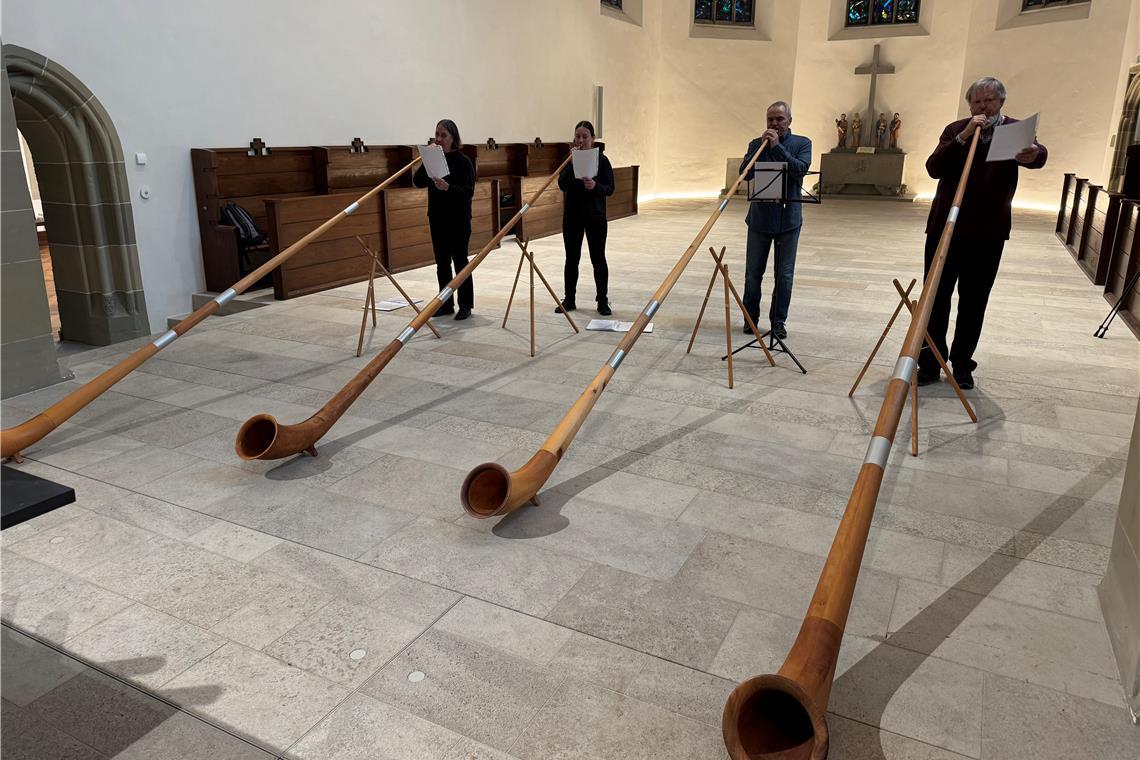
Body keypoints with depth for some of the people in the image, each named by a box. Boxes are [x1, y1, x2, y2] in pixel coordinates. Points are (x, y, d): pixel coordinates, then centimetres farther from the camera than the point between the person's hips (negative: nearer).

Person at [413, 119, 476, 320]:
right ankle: (446, 304, 19)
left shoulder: (463, 161, -8)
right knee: (442, 263, 10)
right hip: (437, 219, 5)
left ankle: (465, 305, 8)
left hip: (458, 220, -5)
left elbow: (469, 191, -16)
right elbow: (418, 182, -1)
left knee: (460, 262, 0)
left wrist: (448, 187, -32)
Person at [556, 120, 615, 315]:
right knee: (571, 258, 8)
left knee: (598, 258, 1)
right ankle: (569, 299, 19)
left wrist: (595, 186, -26)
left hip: (595, 216, -2)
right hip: (572, 215, 2)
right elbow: (562, 185, -8)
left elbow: (610, 189, -6)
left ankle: (603, 301, 11)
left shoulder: (601, 159, -3)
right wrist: (572, 164, -18)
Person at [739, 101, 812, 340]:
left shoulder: (802, 143, 3)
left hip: (788, 219, -1)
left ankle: (778, 321, 14)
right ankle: (750, 318, 22)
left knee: (784, 275, 3)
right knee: (753, 273, 7)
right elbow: (745, 173, -6)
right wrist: (761, 145, -13)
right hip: (759, 218, 1)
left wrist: (777, 146, -17)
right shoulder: (757, 144, 6)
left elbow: (801, 170, -15)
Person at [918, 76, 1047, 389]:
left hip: (988, 233, 0)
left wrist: (1033, 153, -44)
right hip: (944, 227, 0)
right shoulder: (955, 130, 5)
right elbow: (933, 168, -9)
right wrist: (964, 137, -20)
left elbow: (1039, 154, -20)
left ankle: (962, 364, 17)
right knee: (936, 297, 0)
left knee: (974, 302, 7)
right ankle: (929, 363, 7)